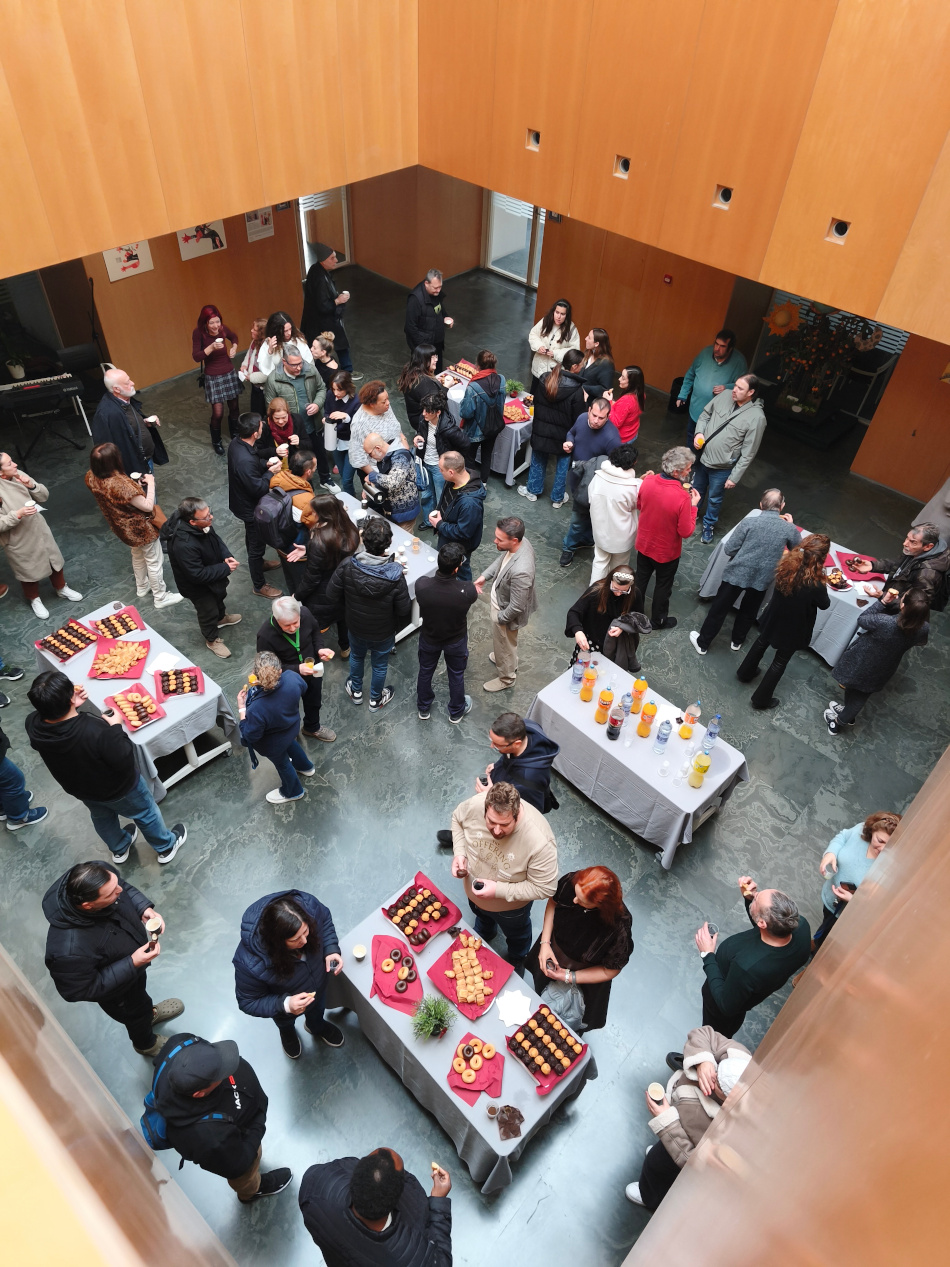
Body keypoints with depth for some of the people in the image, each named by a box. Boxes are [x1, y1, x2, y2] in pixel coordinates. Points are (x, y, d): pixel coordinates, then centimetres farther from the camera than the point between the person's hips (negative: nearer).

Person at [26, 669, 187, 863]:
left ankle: (119, 849, 62)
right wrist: (116, 727, -21)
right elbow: (125, 762, -30)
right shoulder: (96, 731, -46)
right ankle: (166, 847, 51)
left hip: (79, 789, 5)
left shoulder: (32, 724, -28)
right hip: (119, 789, -5)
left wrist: (70, 706, -12)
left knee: (102, 817, 36)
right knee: (145, 813, 26)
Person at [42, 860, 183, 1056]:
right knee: (135, 1014, 28)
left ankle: (149, 1012, 69)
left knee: (140, 990, 36)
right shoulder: (70, 949, -48)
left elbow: (126, 889, -8)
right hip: (114, 988, -4)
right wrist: (132, 964, -33)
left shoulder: (100, 877, -33)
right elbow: (81, 991, -29)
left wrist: (144, 908, -23)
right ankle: (147, 1044, 61)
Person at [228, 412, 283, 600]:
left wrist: (266, 464, -8)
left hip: (243, 502, 9)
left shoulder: (236, 443, -11)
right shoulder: (245, 461, -40)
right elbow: (258, 489, -30)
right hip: (251, 508, -9)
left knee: (252, 537, 32)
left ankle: (258, 561, 59)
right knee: (257, 544, 10)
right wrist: (271, 472, -18)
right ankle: (259, 586, 29)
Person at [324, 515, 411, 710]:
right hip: (383, 632, -2)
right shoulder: (395, 575, -35)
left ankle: (356, 691, 57)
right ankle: (376, 699, 50)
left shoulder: (347, 565, -29)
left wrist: (348, 611, 5)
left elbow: (332, 596, -15)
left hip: (355, 626, 2)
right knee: (379, 665, 26)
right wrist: (398, 627, 1)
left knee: (356, 657, 32)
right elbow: (404, 610, -22)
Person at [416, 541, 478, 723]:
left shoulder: (421, 585, -33)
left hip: (429, 638, 1)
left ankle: (424, 708, 53)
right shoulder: (467, 591, -38)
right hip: (456, 641, -1)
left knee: (425, 672, 29)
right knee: (456, 675, 26)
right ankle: (456, 712, 51)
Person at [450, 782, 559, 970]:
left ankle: (517, 959, 65)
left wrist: (498, 890, -35)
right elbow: (457, 819, -9)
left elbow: (545, 888, -31)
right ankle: (484, 934, 73)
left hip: (510, 905, -3)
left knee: (516, 934, 32)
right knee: (481, 916, 38)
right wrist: (459, 853, -22)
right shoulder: (475, 804, -34)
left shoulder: (539, 840, -45)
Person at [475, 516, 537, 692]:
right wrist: (485, 576, -2)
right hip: (502, 600, 8)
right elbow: (502, 558, 4)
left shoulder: (520, 571, -45)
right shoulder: (521, 541, -20)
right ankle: (504, 658, 64)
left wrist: (500, 618, -15)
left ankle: (506, 678, 49)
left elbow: (516, 607, -32)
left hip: (507, 612, -8)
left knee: (505, 645, 22)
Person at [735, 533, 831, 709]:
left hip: (775, 618, 4)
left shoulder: (787, 566, -23)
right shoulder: (816, 585, -36)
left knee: (762, 642, 31)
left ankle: (745, 673, 55)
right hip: (794, 630, -4)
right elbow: (825, 605, -13)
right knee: (780, 662, 17)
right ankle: (761, 699, 32)